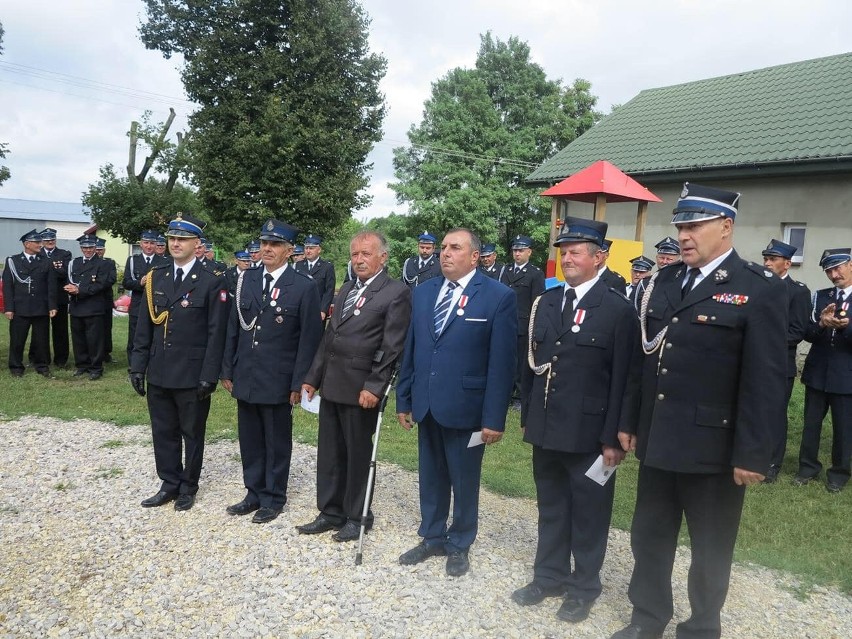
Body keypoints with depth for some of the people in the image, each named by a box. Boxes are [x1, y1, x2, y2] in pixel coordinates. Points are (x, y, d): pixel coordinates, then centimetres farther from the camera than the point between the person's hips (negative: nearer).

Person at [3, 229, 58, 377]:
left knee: (42, 340, 6)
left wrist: (52, 306, -3)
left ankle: (42, 366, 18)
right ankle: (16, 367, 17)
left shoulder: (47, 262, 8)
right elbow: (7, 286, 2)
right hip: (20, 309, -1)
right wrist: (8, 308, -5)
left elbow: (51, 286, 5)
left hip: (41, 309, 1)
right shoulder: (12, 261, 5)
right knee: (17, 340, 5)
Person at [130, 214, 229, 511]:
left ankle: (188, 487, 27)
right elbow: (144, 325, 9)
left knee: (192, 434, 10)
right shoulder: (156, 277, 7)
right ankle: (169, 484, 30)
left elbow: (216, 334, -10)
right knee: (163, 432, 14)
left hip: (192, 375, -5)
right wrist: (138, 366, 5)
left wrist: (209, 376, -13)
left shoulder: (212, 282, -9)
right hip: (159, 373, 5)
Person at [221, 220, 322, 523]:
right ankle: (254, 494, 32)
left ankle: (273, 498, 26)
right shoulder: (247, 279, 5)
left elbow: (309, 339, -9)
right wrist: (228, 370, 8)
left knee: (276, 443, 10)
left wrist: (298, 383, -11)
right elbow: (233, 328, 10)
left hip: (278, 381, -4)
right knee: (250, 441, 15)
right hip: (245, 378, 5)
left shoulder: (304, 287, -9)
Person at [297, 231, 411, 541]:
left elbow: (391, 347, -15)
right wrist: (312, 377, 14)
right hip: (331, 386, 7)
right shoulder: (346, 289, 16)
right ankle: (330, 512, 28)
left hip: (360, 390, -7)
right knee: (329, 453, 14)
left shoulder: (396, 292, -9)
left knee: (358, 455, 7)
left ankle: (356, 516, 23)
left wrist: (374, 387, -19)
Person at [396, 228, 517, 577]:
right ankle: (432, 538, 37)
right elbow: (410, 349, 10)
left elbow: (501, 362, -12)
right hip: (426, 404, 5)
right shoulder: (422, 292, 7)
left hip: (465, 407, -4)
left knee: (464, 481, 12)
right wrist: (404, 399, 9)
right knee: (431, 477, 18)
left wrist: (494, 417, -13)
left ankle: (459, 544, 32)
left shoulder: (499, 297, -10)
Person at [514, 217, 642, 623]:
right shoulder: (545, 303, 7)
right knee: (550, 508, 18)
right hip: (546, 429, 5)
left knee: (588, 514, 12)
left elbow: (626, 380, -11)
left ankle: (584, 587, 30)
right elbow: (532, 364, 10)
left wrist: (615, 437, -12)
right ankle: (549, 577, 35)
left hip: (589, 434, -5)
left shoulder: (618, 310, -10)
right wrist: (528, 417, 10)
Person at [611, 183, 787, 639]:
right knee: (648, 537, 17)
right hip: (657, 439, 5)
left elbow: (764, 380, -13)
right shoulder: (663, 282, 7)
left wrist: (752, 453, -14)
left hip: (713, 447, -5)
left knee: (711, 549, 14)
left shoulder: (760, 289, -10)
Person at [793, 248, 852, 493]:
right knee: (811, 423, 12)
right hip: (817, 372, 3)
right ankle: (808, 467, 26)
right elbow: (807, 333, -3)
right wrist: (821, 324, -23)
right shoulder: (821, 296, 4)